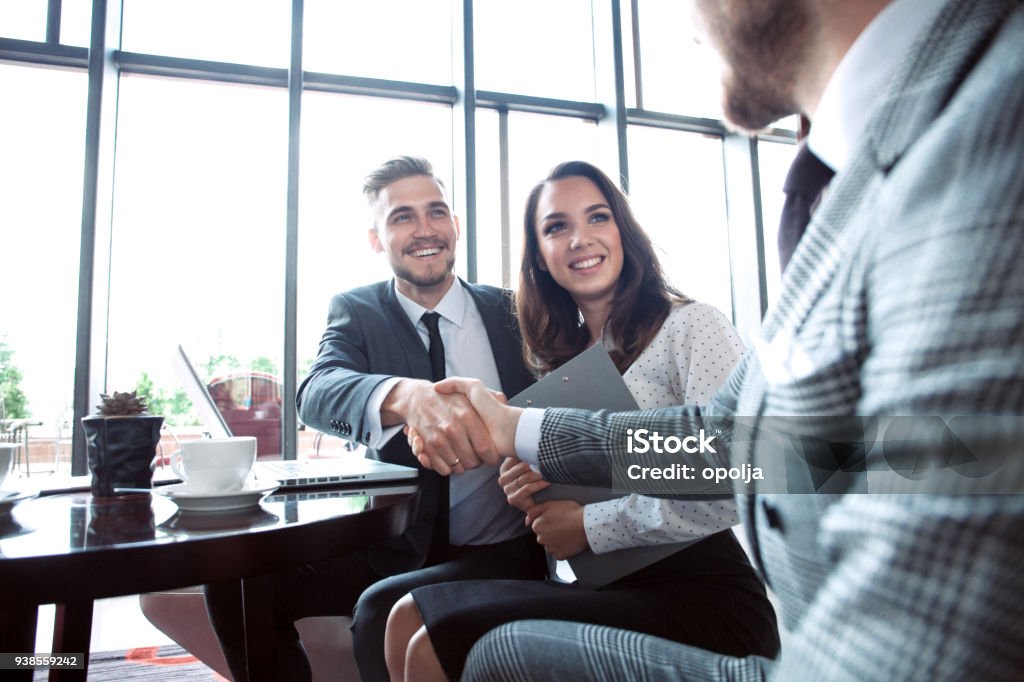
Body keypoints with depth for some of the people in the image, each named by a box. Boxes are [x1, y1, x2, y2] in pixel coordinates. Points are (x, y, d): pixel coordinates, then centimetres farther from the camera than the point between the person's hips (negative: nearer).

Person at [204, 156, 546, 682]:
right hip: (392, 543, 3)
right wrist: (405, 396, -43)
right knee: (235, 574, -12)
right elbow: (315, 395, -19)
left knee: (381, 610, -28)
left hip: (501, 551, -2)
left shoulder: (509, 312, 0)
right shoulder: (355, 312, 1)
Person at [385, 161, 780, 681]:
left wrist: (591, 526, -14)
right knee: (410, 616, -2)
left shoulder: (692, 326, -8)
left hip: (702, 596, -6)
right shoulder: (565, 359, 13)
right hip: (616, 587, 7)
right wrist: (535, 491, -5)